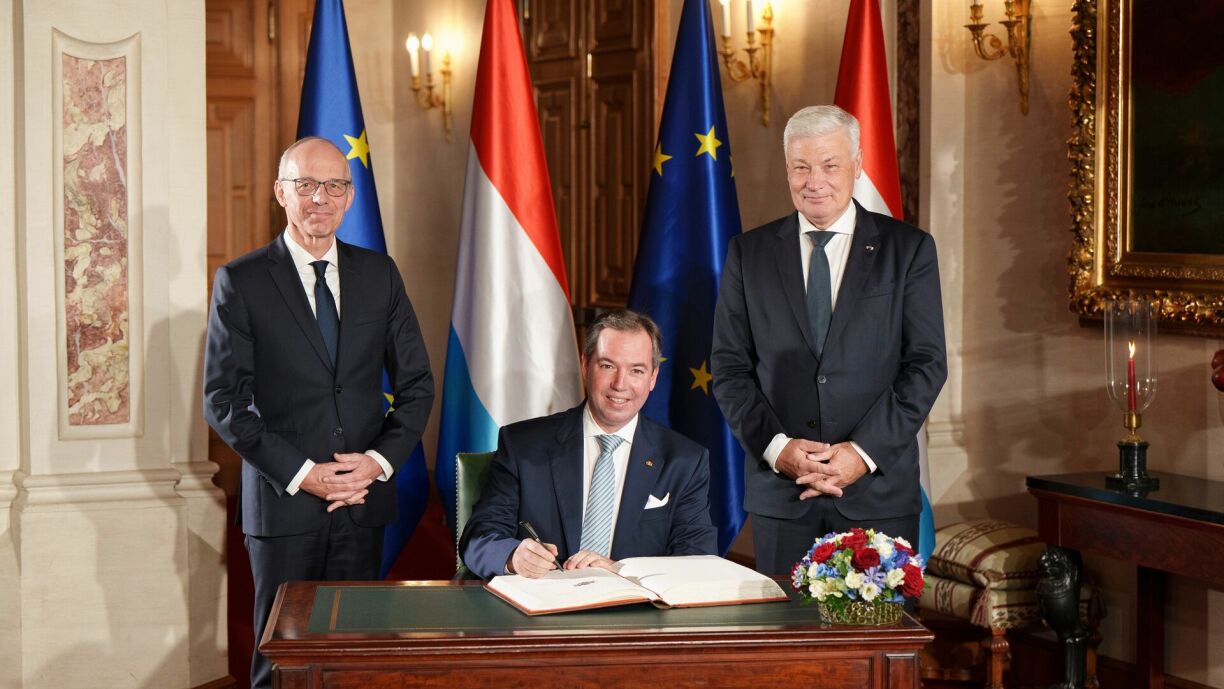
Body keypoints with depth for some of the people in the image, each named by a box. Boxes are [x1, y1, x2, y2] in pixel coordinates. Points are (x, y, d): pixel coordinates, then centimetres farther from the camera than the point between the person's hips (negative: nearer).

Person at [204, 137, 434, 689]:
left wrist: (381, 459, -6)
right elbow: (223, 400, -6)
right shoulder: (240, 281, -2)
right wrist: (301, 473, -14)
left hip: (364, 498, 3)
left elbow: (416, 383, 10)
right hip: (284, 500, -2)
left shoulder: (379, 274, 8)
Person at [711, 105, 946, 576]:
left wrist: (864, 452, -12)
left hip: (879, 487, -1)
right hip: (779, 491, 1)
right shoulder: (748, 253, 8)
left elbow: (927, 364, -2)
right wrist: (777, 447, -10)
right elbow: (729, 366, 4)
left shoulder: (909, 250, 3)